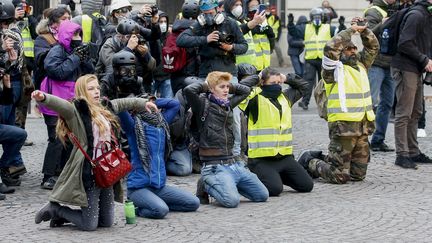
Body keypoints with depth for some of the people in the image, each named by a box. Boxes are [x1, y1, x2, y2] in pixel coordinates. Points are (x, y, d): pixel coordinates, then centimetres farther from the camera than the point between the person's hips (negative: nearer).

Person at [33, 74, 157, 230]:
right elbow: (59, 104, -29)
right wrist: (43, 98, -48)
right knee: (89, 225, -6)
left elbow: (123, 103, 32)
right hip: (89, 173, -8)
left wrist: (143, 103, 42)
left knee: (107, 222, 11)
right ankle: (55, 209, 17)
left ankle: (63, 215, 27)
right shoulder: (76, 110, -9)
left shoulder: (105, 108, 13)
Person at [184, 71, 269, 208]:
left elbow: (246, 90, 30)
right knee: (232, 201, -27)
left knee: (263, 195, 4)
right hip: (215, 166, -7)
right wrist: (204, 86, -3)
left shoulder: (228, 104, 16)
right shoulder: (204, 105, -4)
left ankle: (228, 184, 21)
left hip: (234, 164, 7)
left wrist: (229, 85, 15)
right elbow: (189, 90, -22)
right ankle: (207, 186, 2)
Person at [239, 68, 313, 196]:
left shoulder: (285, 97, 15)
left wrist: (286, 78, 13)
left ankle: (277, 176, 25)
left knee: (307, 185, 5)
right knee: (275, 189, -24)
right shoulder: (256, 100, -7)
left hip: (285, 156, 7)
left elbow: (302, 85, 30)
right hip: (262, 158, -7)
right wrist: (256, 78, -9)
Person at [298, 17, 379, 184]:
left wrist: (364, 31, 3)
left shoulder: (361, 65, 16)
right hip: (343, 126, -7)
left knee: (358, 174, 13)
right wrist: (351, 31, -15)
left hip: (363, 127, 7)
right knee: (339, 176, -7)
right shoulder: (335, 69, -5)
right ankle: (308, 162, 18)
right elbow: (330, 48, -21)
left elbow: (373, 47, 20)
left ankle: (320, 158, 30)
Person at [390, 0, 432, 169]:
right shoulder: (416, 15, -15)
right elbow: (404, 44, -20)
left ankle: (413, 152, 21)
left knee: (416, 113, 14)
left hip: (416, 70, 10)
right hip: (406, 69, -10)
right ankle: (402, 155, -5)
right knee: (404, 113, -7)